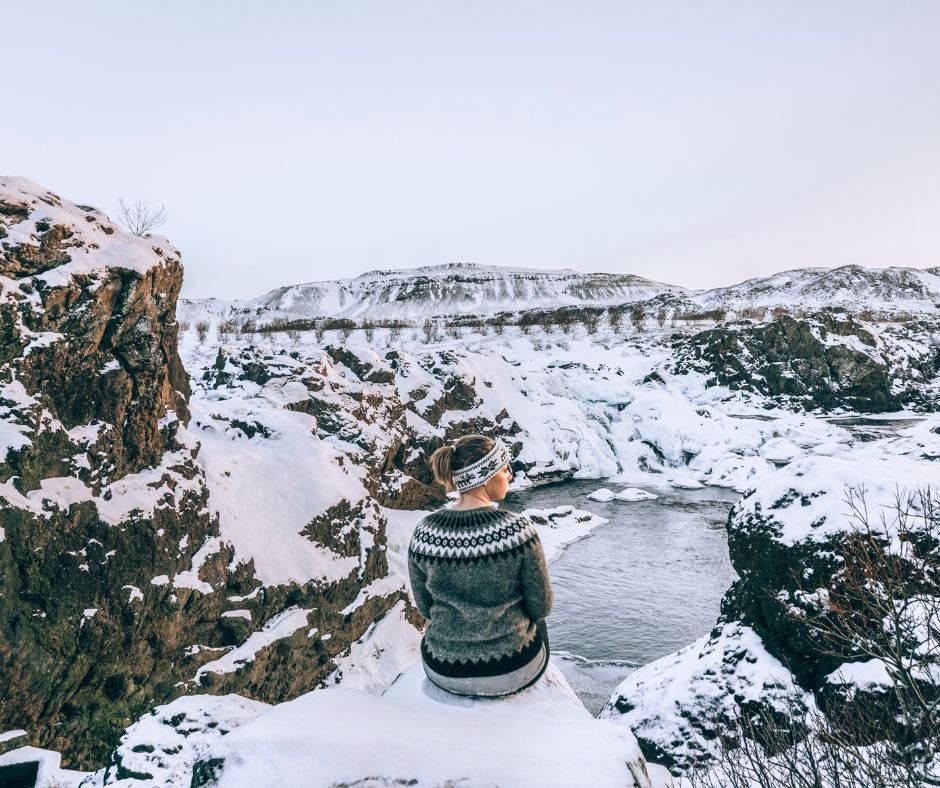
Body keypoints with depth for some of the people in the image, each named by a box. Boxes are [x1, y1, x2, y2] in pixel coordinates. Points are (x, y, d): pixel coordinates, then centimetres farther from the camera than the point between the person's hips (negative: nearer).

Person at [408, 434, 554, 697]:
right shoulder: (517, 529, -23)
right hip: (512, 675, -2)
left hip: (443, 673, 2)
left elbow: (425, 608, -1)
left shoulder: (424, 532, -14)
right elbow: (541, 607, -10)